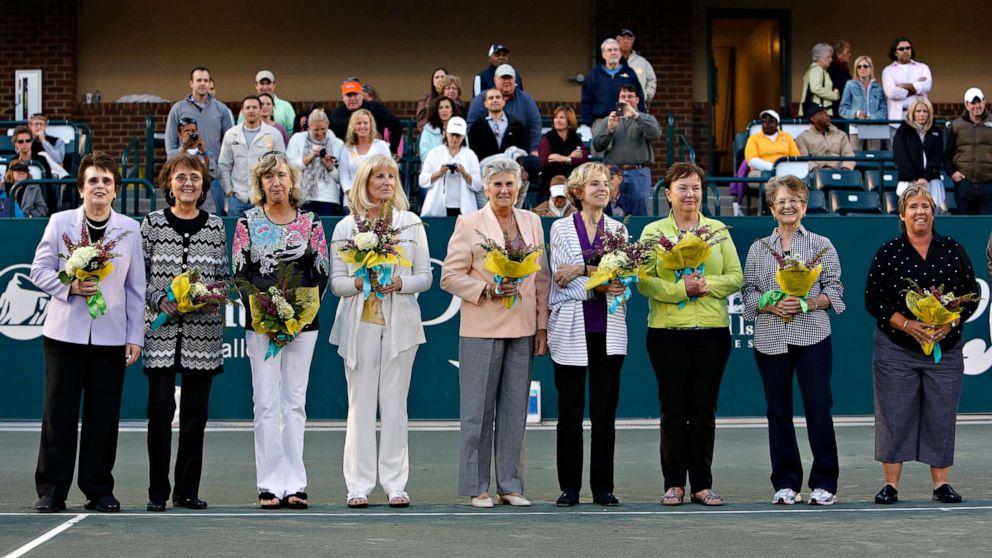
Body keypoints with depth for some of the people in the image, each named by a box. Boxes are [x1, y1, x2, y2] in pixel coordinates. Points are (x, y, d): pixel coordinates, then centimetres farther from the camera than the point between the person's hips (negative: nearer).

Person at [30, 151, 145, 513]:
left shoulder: (130, 229, 6)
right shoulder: (60, 222, 3)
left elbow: (135, 288, 8)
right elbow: (39, 271, 4)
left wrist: (135, 336, 4)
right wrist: (70, 286, -14)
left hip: (111, 335, 1)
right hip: (65, 333, -1)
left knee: (103, 416, 3)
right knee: (59, 415, 0)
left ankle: (99, 491, 12)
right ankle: (51, 491, 7)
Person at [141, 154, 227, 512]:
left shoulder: (215, 226, 9)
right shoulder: (152, 224, 4)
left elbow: (224, 277, 11)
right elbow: (139, 276, 4)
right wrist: (161, 301, -11)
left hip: (203, 331, 2)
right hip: (161, 329, -2)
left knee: (196, 411, 4)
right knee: (160, 408, -5)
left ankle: (187, 490, 12)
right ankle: (158, 491, 2)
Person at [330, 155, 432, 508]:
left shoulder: (411, 223, 7)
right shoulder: (345, 227, 6)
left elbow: (426, 277, 6)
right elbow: (336, 282, 4)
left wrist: (400, 283, -13)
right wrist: (360, 283, -15)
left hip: (400, 323, 0)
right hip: (360, 323, 0)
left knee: (394, 403, 2)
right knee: (360, 404, 0)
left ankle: (395, 484, 6)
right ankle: (358, 485, 3)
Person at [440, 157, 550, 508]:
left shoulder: (532, 222, 12)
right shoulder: (469, 224, -1)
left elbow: (542, 278, 14)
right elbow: (450, 276, -3)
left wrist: (542, 326, 8)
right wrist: (487, 290, -16)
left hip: (522, 330, 4)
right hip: (481, 330, -4)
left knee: (515, 410, 7)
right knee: (478, 410, 0)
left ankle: (510, 485, 13)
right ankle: (477, 488, 6)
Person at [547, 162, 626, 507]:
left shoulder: (618, 229, 11)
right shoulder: (561, 228, 5)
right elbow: (561, 279, -5)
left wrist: (582, 270, -11)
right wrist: (599, 285, -14)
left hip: (608, 330, 2)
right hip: (571, 331, -2)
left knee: (605, 413, 1)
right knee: (570, 412, 0)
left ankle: (603, 487, 7)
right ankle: (569, 487, 7)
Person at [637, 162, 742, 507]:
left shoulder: (718, 230, 10)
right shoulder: (653, 232, 4)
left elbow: (735, 277, 5)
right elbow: (644, 281, -5)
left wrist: (706, 284, -13)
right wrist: (681, 289, -18)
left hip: (712, 330, 2)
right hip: (668, 332, -2)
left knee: (704, 409, 3)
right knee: (673, 408, 0)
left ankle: (702, 484, 9)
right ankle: (674, 483, 7)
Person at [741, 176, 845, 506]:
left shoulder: (821, 245, 8)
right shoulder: (758, 249, 13)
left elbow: (834, 289, 4)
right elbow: (748, 292, 8)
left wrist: (808, 303, -12)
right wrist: (772, 305, -10)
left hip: (813, 336, -2)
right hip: (770, 339, 2)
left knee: (819, 408, -6)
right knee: (778, 411, 4)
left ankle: (824, 483, 1)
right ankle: (785, 484, 11)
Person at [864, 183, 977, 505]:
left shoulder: (953, 250, 7)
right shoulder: (888, 253, 1)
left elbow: (971, 296, 8)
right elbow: (873, 300, -3)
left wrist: (950, 323, -10)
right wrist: (907, 325, -15)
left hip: (946, 349, 2)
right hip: (896, 350, -2)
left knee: (942, 417, 3)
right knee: (894, 416, -2)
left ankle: (941, 484, 12)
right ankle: (890, 484, 5)